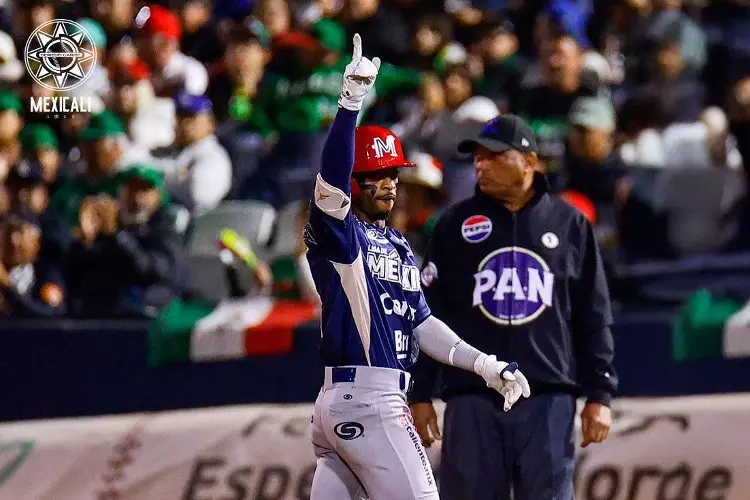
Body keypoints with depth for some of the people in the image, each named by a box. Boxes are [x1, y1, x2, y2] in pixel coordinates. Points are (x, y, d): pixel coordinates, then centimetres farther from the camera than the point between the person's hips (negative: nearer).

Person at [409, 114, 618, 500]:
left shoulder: (570, 225, 7)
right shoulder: (455, 225, 8)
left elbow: (594, 318, 8)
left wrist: (599, 395, 2)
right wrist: (419, 395, 2)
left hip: (549, 400, 0)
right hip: (472, 399, 1)